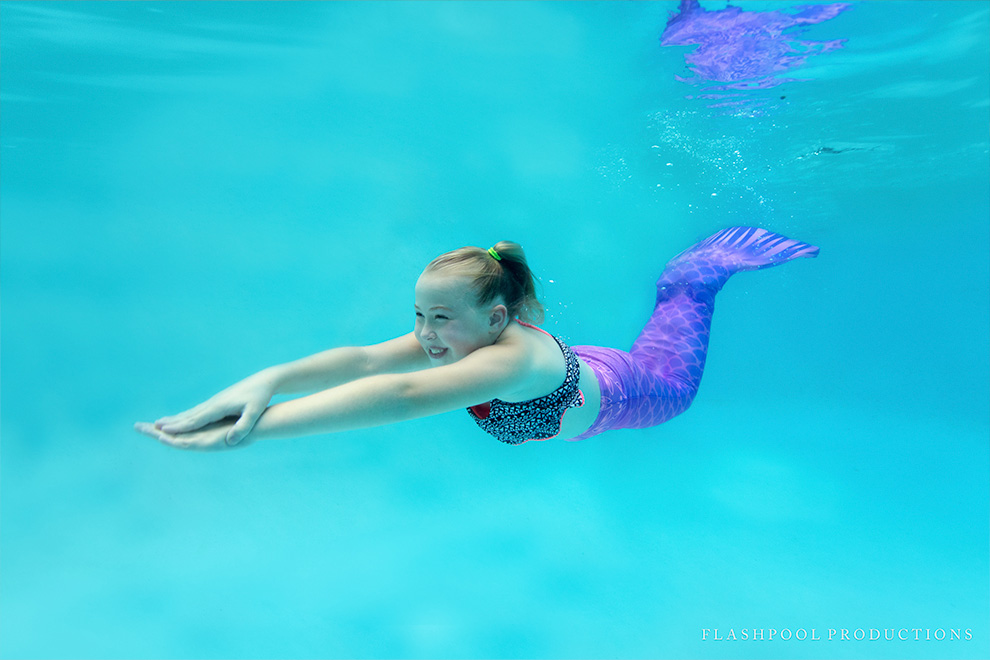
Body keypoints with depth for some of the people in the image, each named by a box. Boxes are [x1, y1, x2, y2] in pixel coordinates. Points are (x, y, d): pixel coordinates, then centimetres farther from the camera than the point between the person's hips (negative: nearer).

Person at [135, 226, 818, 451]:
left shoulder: (516, 356, -53)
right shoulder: (452, 339, -33)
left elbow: (403, 398, -64)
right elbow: (358, 359, -47)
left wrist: (252, 429, -70)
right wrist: (262, 382, -66)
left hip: (623, 393, -4)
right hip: (579, 375, 4)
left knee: (676, 378, 28)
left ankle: (705, 268, 43)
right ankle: (682, 272, 55)